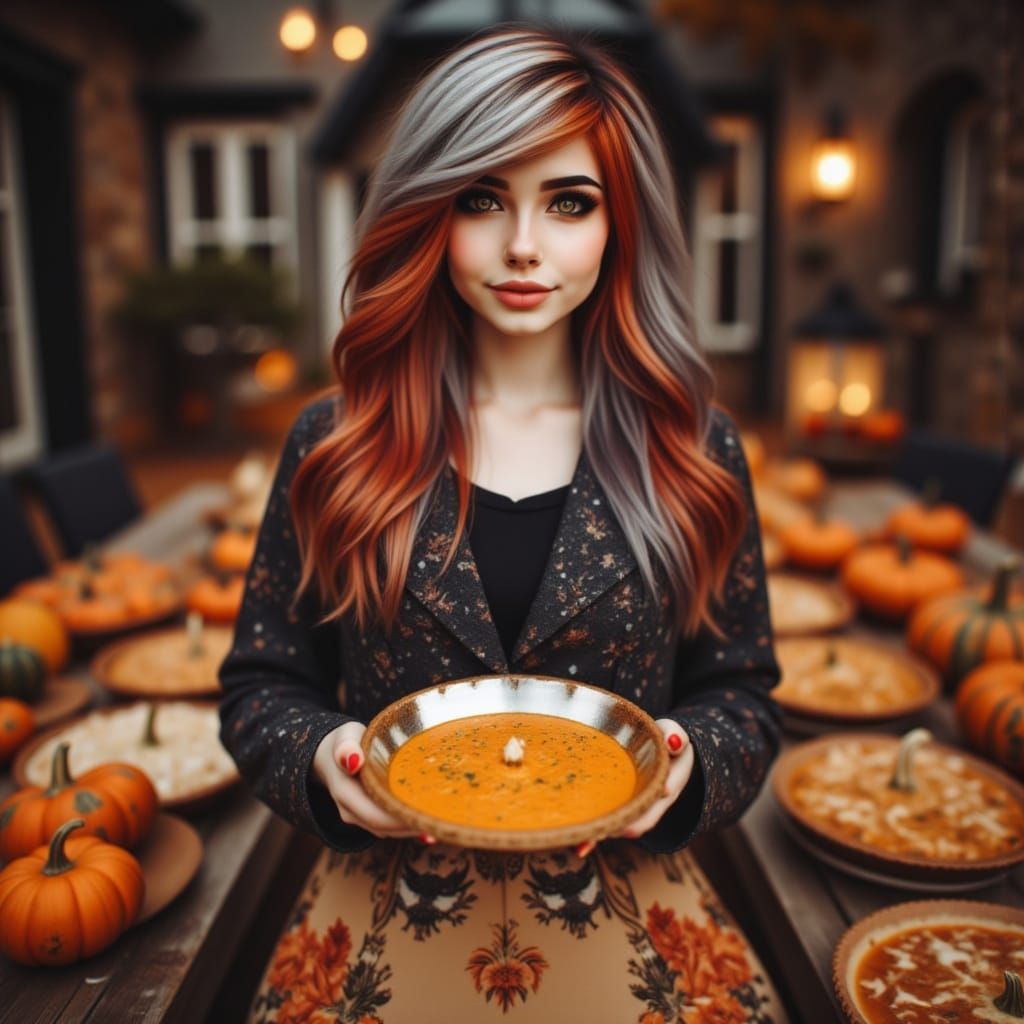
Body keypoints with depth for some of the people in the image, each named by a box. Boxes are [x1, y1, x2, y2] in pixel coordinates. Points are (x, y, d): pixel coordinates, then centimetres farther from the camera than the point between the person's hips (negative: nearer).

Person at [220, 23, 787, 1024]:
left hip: (633, 926, 1)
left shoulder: (692, 451, -6)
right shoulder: (332, 447, -7)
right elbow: (263, 686, 0)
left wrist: (688, 761, -20)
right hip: (382, 934, 1)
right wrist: (322, 756, -20)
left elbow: (739, 693, 1)